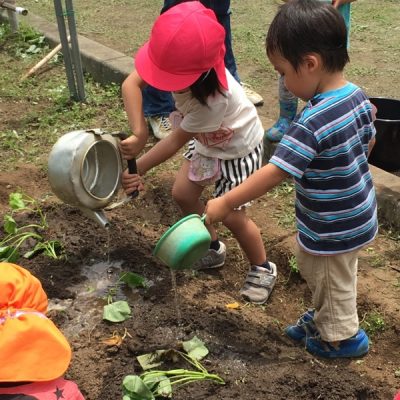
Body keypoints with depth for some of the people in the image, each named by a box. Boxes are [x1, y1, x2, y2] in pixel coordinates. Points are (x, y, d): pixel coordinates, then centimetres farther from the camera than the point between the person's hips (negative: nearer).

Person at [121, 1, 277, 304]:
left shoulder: (212, 99, -43)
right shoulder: (181, 62, -28)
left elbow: (176, 141, -30)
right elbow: (131, 83, -28)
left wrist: (139, 170, -22)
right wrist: (138, 134, -39)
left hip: (238, 149, -7)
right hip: (207, 141, 7)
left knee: (231, 216, -2)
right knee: (183, 194, 9)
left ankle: (263, 269, 23)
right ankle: (214, 249, 32)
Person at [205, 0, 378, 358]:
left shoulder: (312, 122, -33)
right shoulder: (358, 95, -7)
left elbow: (274, 173, -32)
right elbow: (369, 141, 9)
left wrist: (226, 202, -23)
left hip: (333, 230, -8)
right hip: (357, 214, 8)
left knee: (332, 282, 18)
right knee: (318, 272, 29)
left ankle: (342, 336, 42)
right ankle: (325, 317, 52)